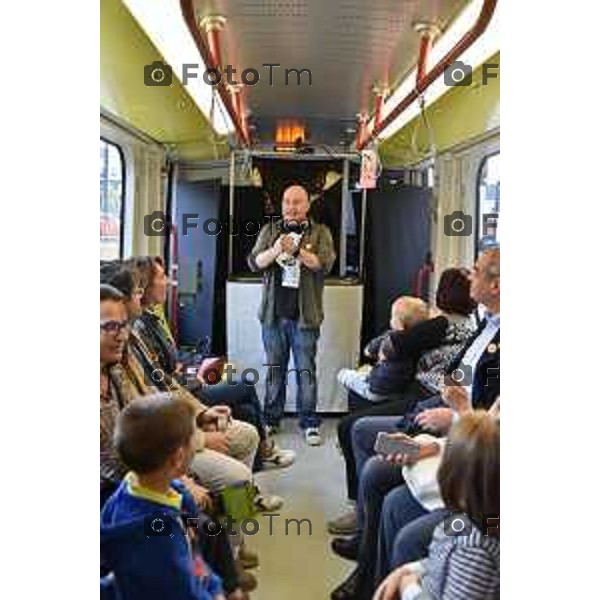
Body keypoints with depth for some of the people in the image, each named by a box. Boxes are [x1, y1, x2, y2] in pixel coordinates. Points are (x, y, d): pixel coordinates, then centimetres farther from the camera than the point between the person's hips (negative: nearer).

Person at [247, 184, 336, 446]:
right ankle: (271, 419, 21)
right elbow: (254, 262, 1)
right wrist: (275, 250, -19)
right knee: (274, 368, 10)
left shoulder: (320, 232, 5)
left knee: (306, 370, 1)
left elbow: (325, 263, -9)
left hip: (305, 315, -2)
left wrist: (297, 250, -23)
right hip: (273, 313, 2)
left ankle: (310, 423, 10)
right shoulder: (270, 231, 12)